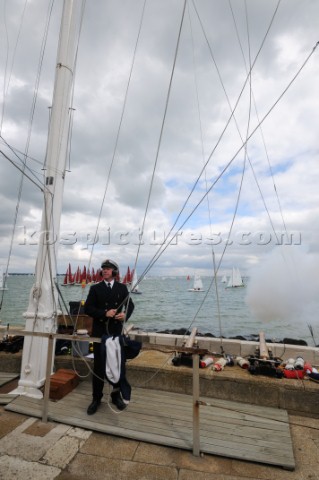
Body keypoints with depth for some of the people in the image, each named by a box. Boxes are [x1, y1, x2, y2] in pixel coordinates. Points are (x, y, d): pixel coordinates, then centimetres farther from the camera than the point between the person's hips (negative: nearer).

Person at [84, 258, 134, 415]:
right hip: (100, 332, -1)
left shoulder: (122, 288, 2)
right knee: (98, 366, 10)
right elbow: (87, 308, -6)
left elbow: (130, 305, 6)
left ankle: (116, 395, 32)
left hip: (117, 332, 1)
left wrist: (125, 315, -15)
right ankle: (96, 398, 27)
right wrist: (105, 313, -19)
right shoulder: (95, 288, -1)